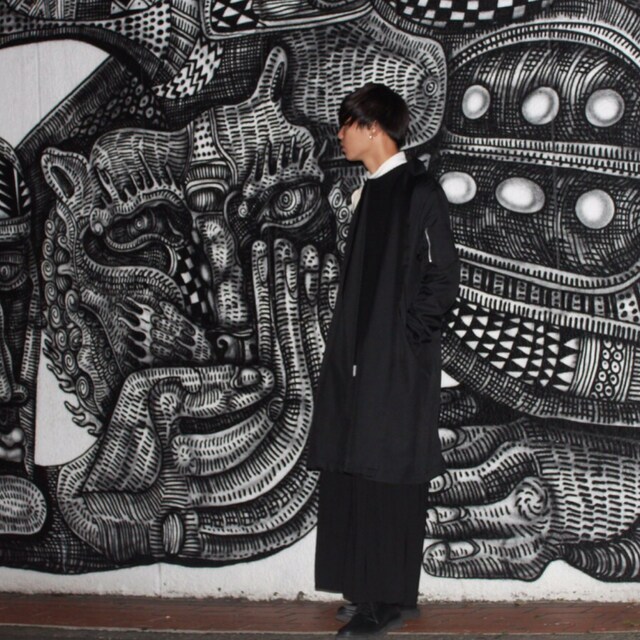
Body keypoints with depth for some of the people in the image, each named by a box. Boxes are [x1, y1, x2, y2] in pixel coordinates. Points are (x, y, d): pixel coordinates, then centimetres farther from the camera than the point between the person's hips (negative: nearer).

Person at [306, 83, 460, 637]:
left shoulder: (417, 190, -11)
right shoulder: (371, 192, 15)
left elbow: (443, 278, -14)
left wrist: (407, 337, -13)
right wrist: (349, 343, 12)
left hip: (398, 364, -8)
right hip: (358, 359, 9)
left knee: (389, 481, -3)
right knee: (354, 475, 10)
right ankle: (367, 590, 19)